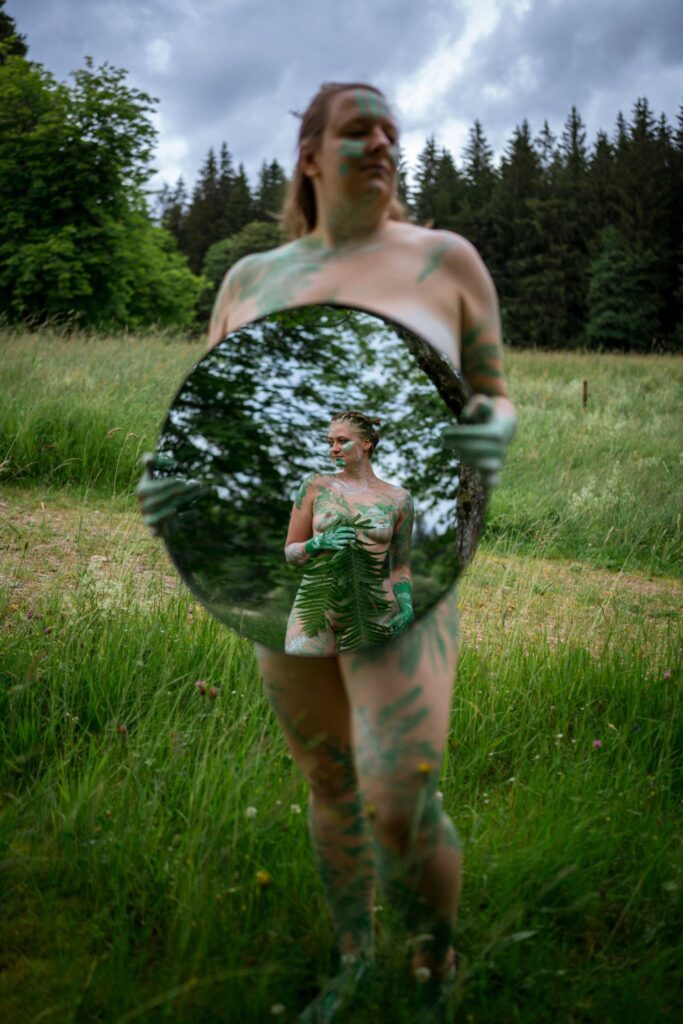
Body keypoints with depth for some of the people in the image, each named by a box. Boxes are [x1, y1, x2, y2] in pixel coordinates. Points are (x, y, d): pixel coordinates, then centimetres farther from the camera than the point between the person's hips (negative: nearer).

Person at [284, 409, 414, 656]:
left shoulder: (398, 499, 7)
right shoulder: (316, 486, 5)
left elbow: (400, 566, 14)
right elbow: (291, 553, 10)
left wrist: (406, 606, -3)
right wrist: (319, 543, -10)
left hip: (372, 614, 1)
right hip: (316, 604, -1)